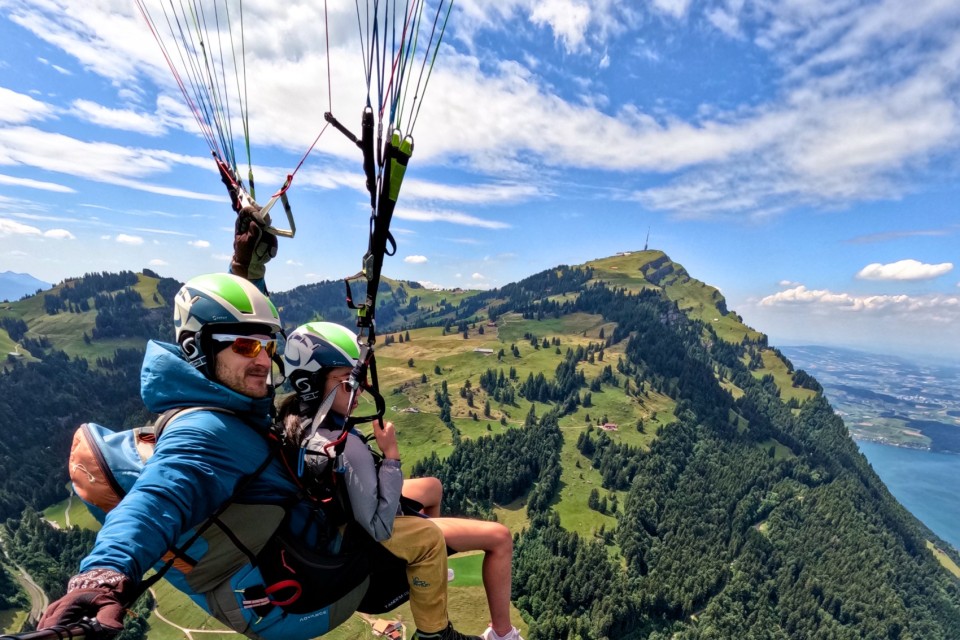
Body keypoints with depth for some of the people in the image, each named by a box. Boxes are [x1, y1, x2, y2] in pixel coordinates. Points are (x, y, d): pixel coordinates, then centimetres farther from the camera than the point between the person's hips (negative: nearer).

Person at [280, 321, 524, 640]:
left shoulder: (294, 420, -12)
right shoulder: (346, 447, -39)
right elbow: (379, 528, -34)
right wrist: (391, 455, -34)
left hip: (348, 518, 9)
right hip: (376, 538, -8)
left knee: (433, 486, 32)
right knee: (500, 537, -6)